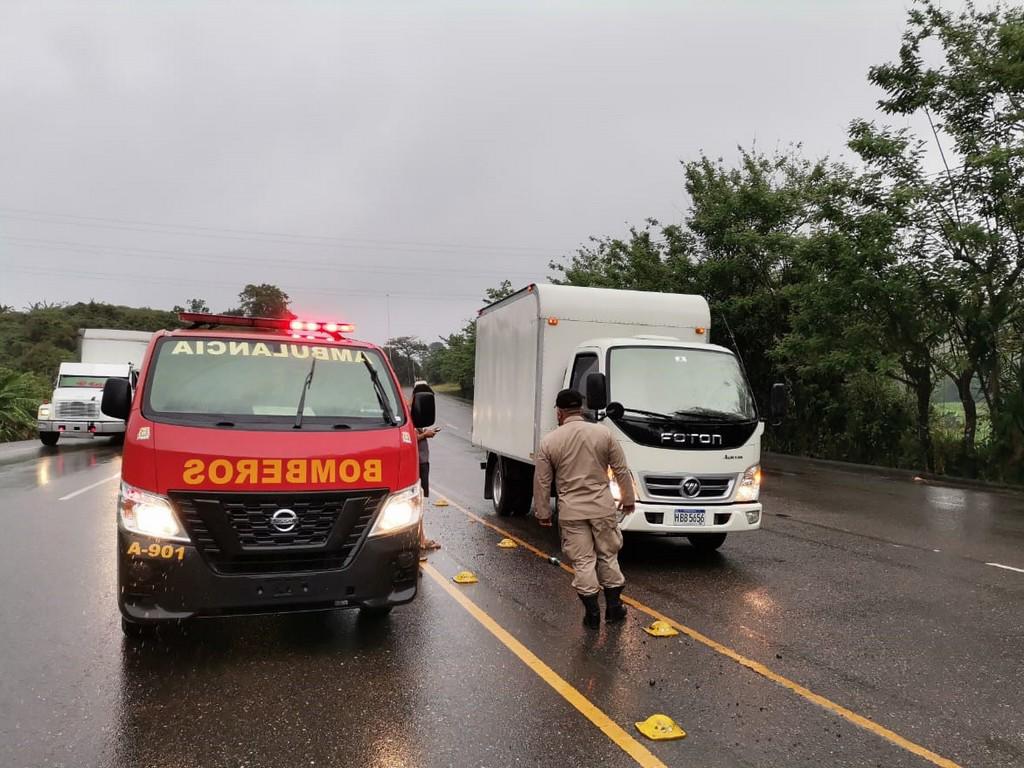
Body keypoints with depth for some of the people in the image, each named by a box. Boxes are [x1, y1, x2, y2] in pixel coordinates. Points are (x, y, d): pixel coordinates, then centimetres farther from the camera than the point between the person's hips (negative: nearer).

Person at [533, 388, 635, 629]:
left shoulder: (549, 441, -5)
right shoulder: (603, 433, -2)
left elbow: (542, 482, -1)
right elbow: (622, 470, 3)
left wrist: (543, 512, 10)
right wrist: (628, 499, 15)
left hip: (571, 512, -1)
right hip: (603, 507, 1)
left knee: (583, 561, 7)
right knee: (608, 555, 16)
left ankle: (592, 613, 12)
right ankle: (614, 606, 25)